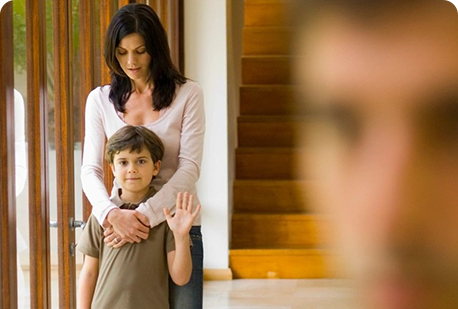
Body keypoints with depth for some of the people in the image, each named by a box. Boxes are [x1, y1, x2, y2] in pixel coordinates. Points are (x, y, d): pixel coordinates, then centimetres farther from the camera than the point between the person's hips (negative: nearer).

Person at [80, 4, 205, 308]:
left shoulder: (187, 94, 0)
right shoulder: (101, 100, 7)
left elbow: (189, 168, -8)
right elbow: (91, 170, 0)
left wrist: (145, 215, -21)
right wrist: (112, 213, -21)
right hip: (121, 224, 2)